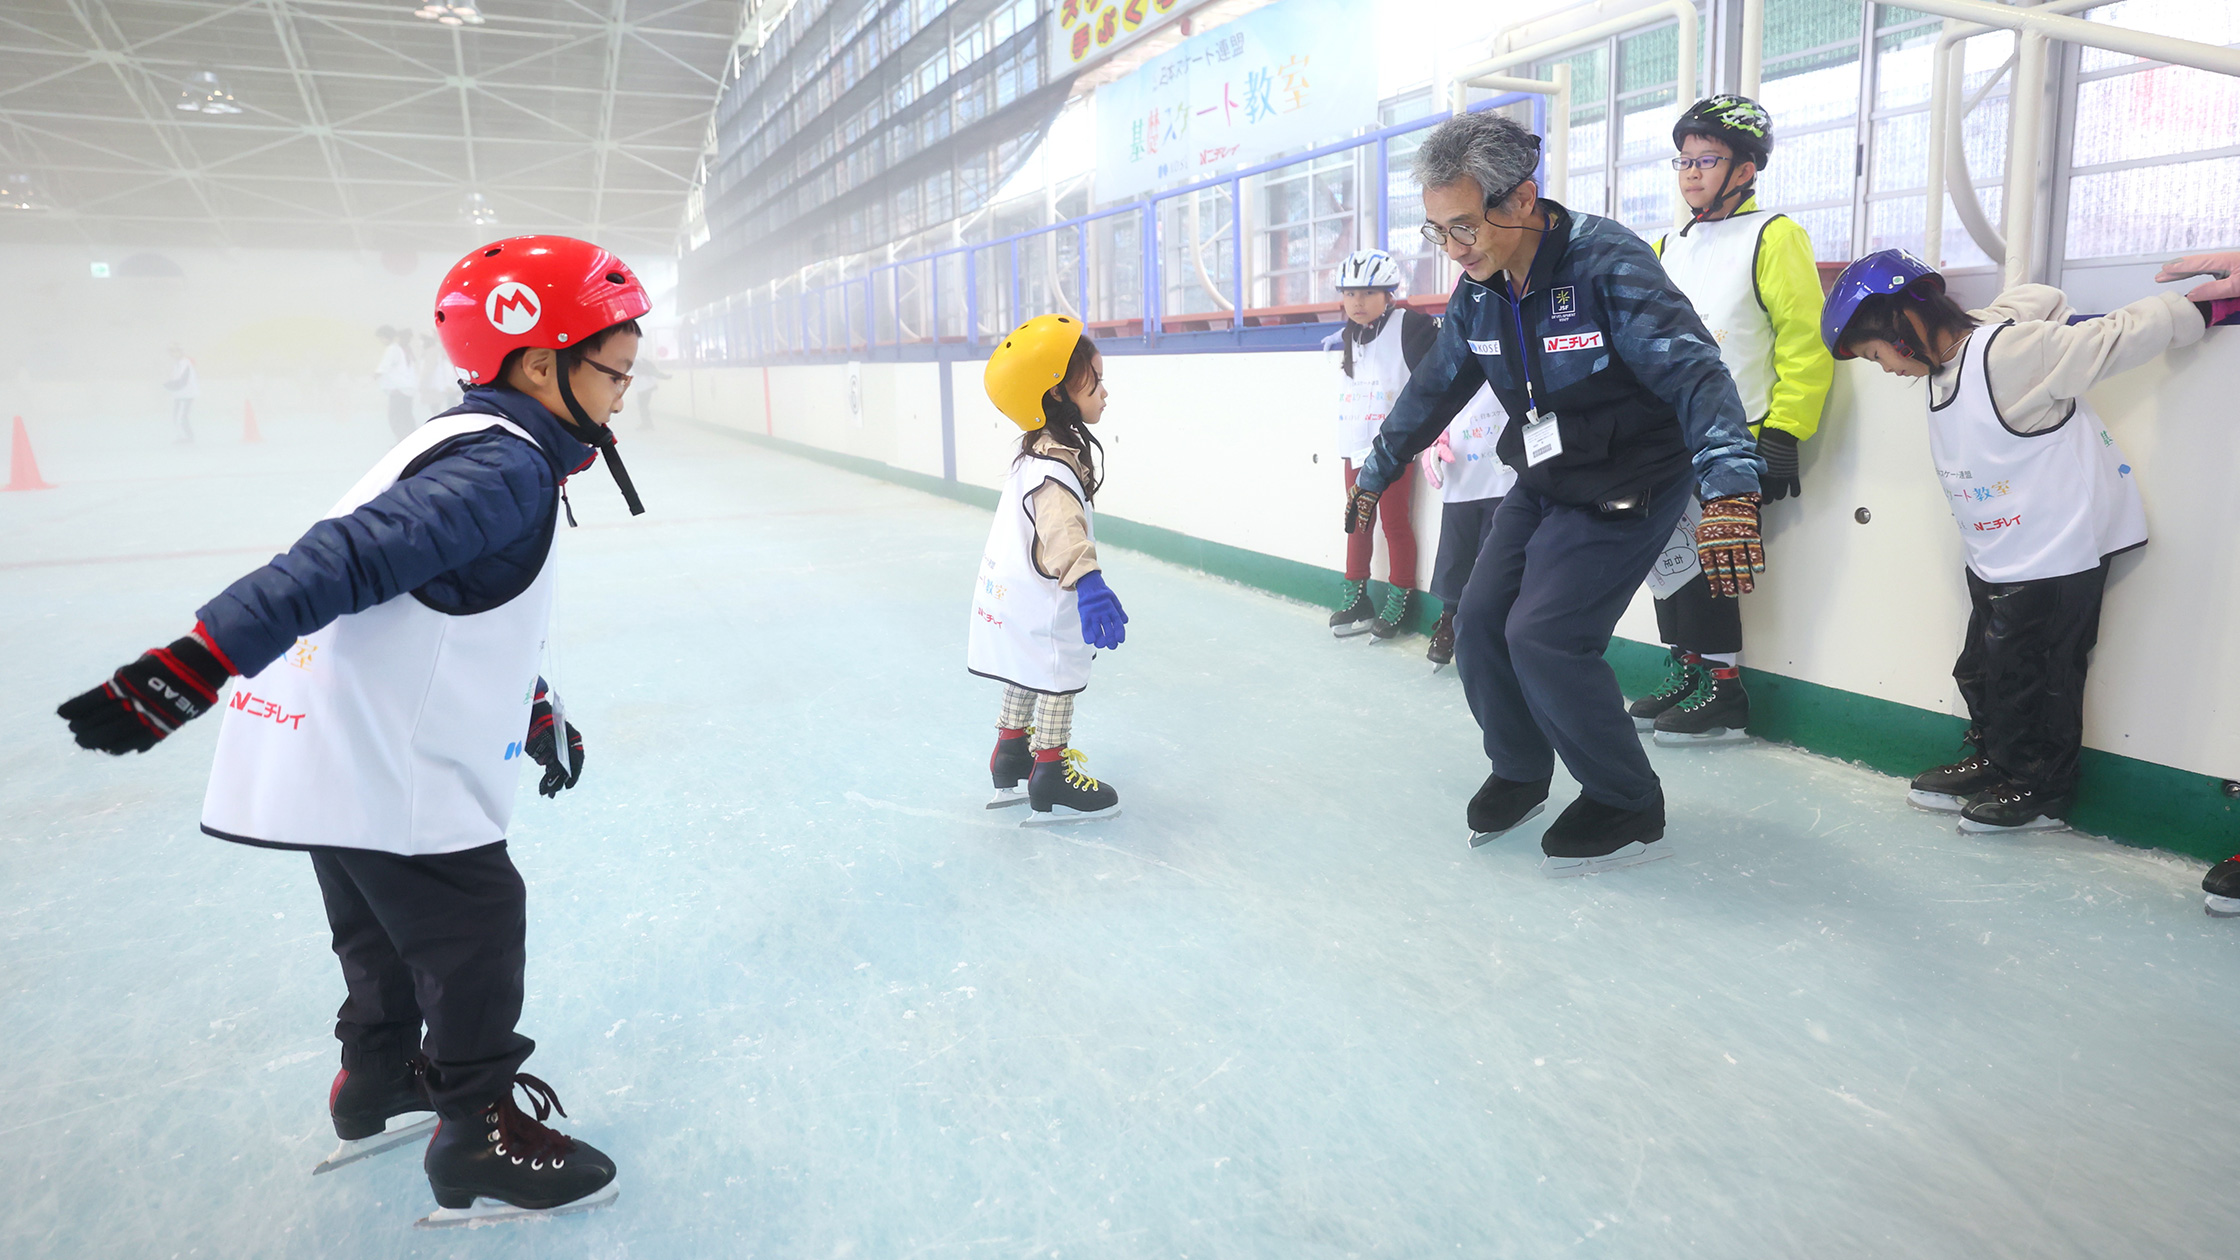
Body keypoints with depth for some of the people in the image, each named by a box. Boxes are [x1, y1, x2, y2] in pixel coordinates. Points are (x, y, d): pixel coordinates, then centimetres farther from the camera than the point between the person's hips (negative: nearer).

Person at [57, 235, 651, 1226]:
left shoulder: (470, 444, 14)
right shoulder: (506, 469, -20)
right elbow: (348, 561, -31)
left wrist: (534, 709, 28)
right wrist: (193, 668, -37)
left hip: (332, 749, 10)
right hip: (382, 772, -10)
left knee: (385, 925, 25)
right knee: (472, 932, 3)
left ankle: (378, 1087, 45)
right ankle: (476, 1143, 18)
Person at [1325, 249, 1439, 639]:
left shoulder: (1408, 327, -12)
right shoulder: (1349, 337, 11)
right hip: (1355, 446, 7)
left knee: (1395, 522, 1)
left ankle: (1399, 599, 13)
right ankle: (1355, 598, 24)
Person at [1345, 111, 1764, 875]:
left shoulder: (1607, 261, -23)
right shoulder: (1479, 293, -1)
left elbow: (1693, 371, -31)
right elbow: (1432, 389, 14)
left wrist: (1728, 491, -42)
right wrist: (1375, 474, 23)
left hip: (1630, 487, -7)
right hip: (1542, 485, 7)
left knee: (1544, 637, -17)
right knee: (1481, 622, 0)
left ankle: (1629, 811, 4)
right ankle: (1519, 773, 25)